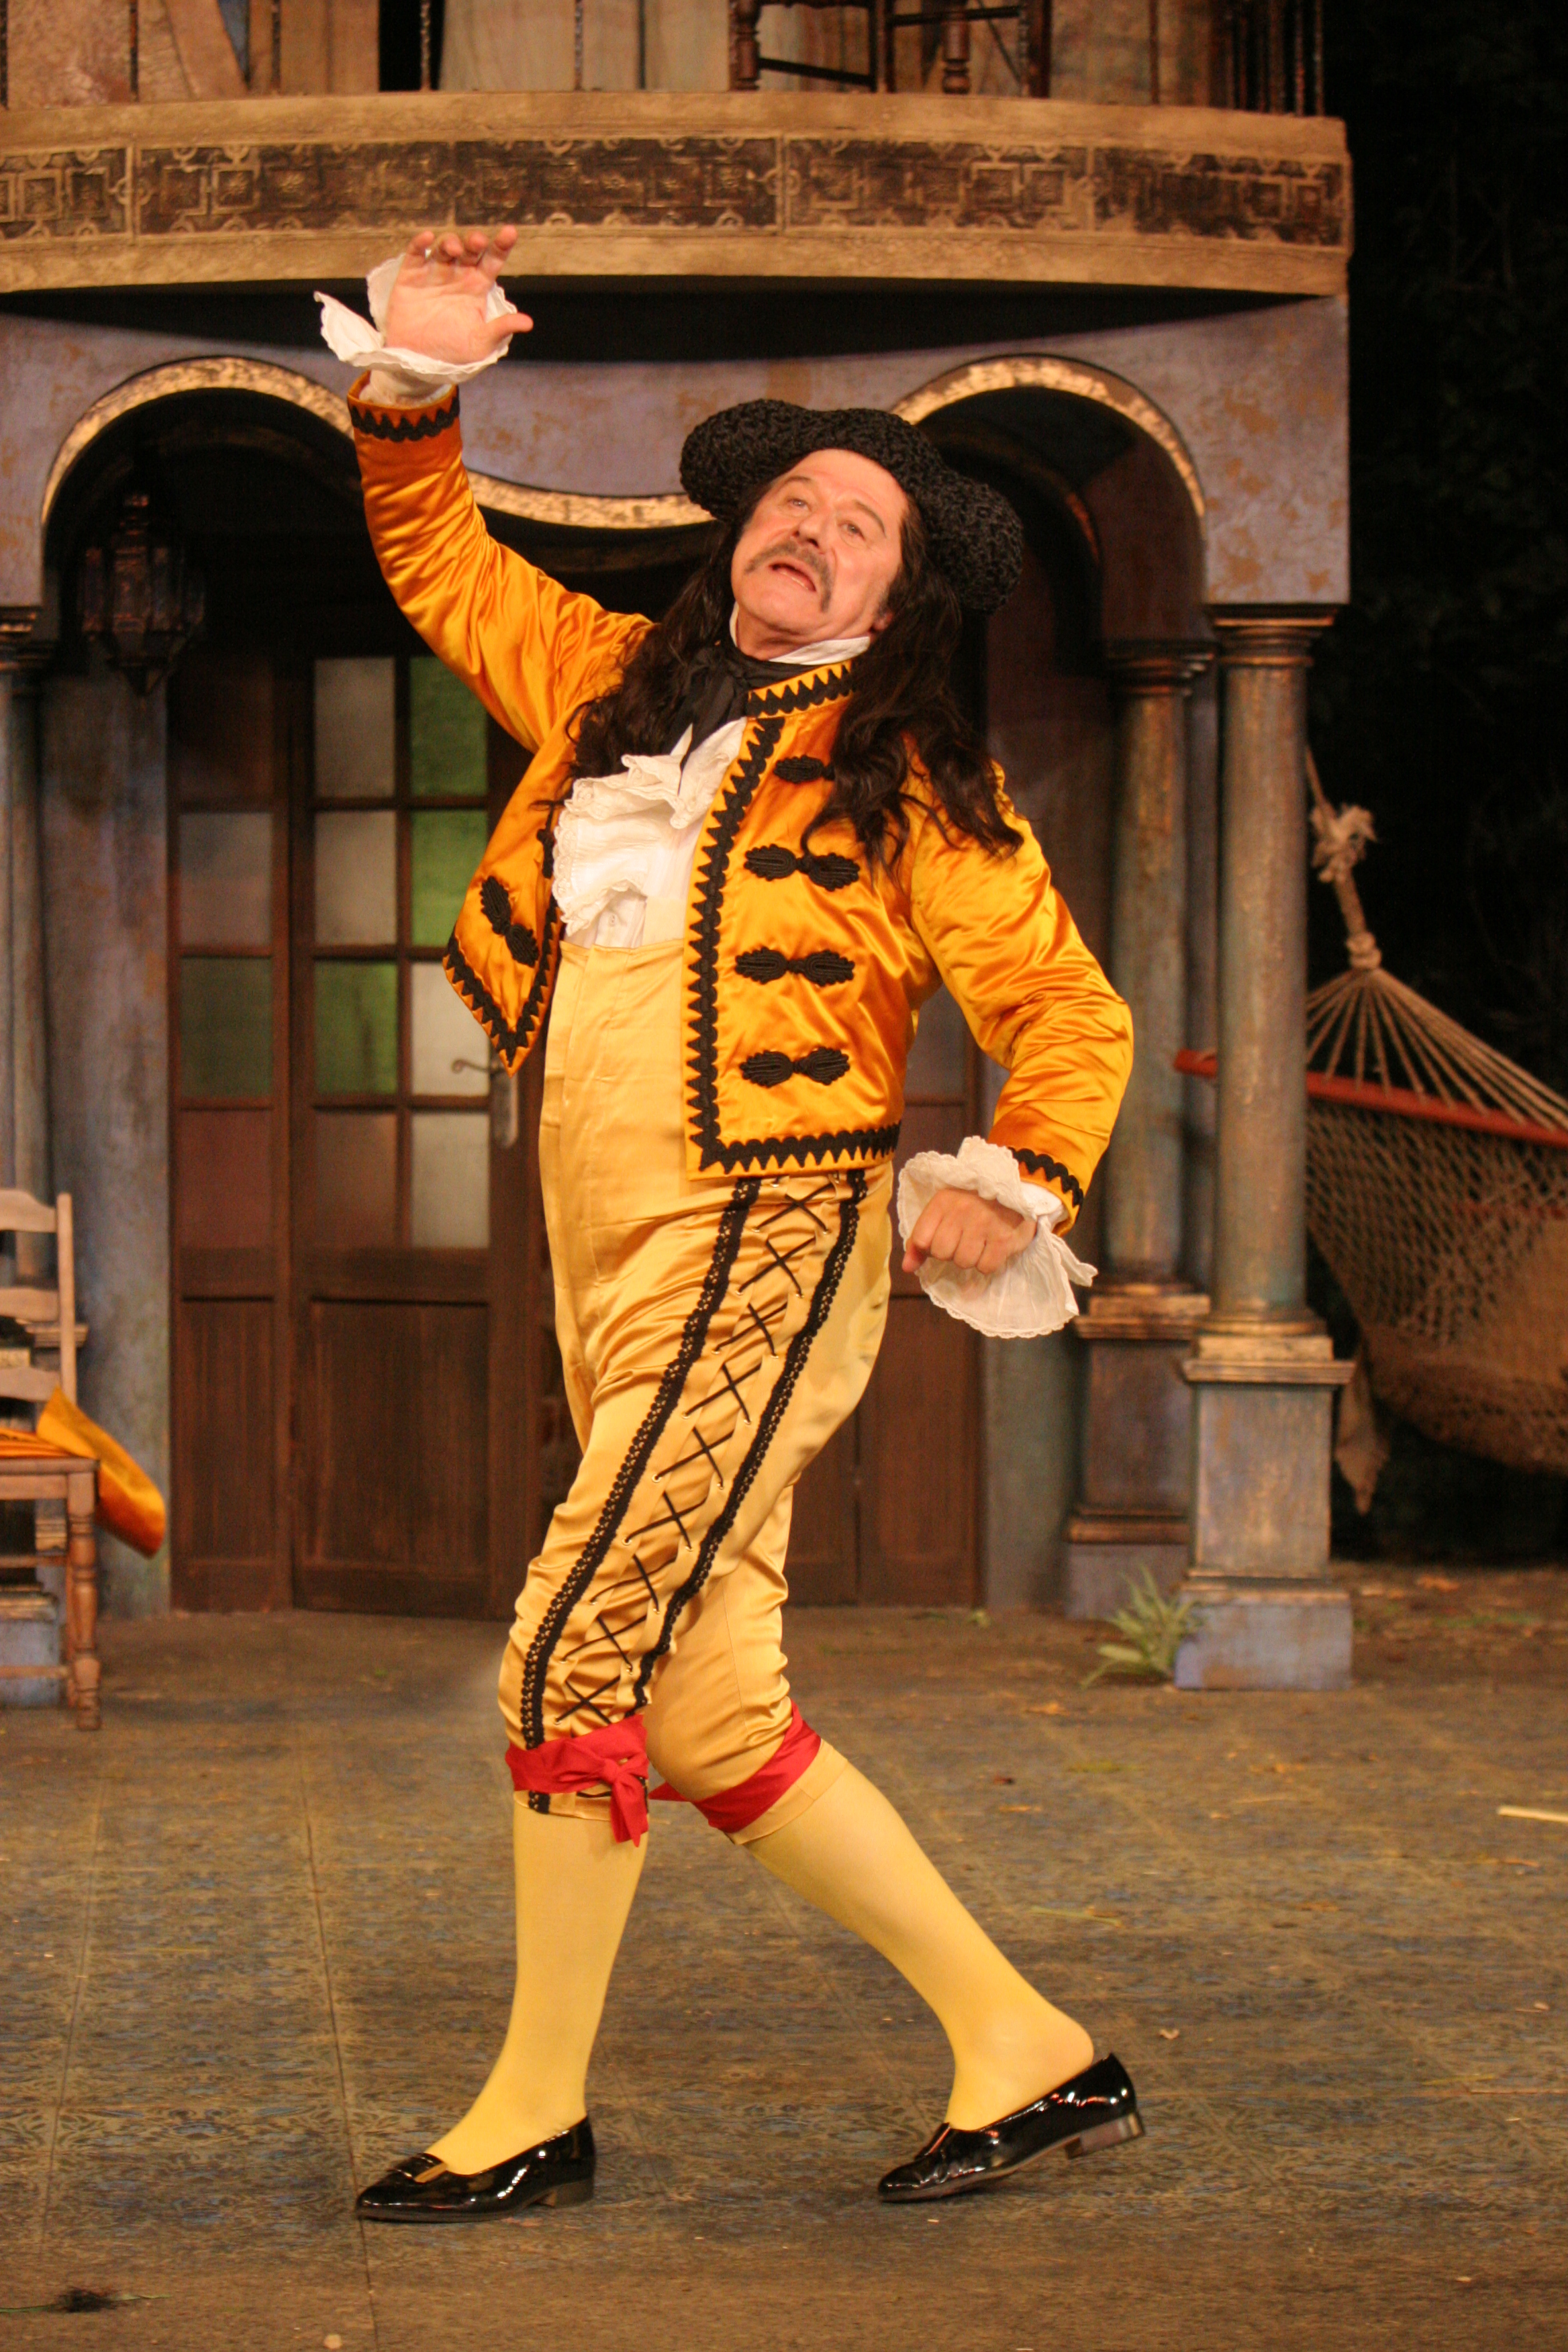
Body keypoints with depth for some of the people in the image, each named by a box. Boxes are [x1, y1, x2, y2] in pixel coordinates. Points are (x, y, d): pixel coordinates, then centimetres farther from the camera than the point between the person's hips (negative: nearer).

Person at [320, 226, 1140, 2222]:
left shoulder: (914, 781, 2)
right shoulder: (623, 688, 17)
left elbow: (1069, 1011, 2)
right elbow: (435, 560, 27)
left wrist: (1022, 1179, -14)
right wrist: (415, 383, 12)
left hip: (762, 1250, -7)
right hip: (611, 1269, 7)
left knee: (570, 1659, -14)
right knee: (709, 1724, 7)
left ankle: (538, 2109, -1)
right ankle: (1031, 2054, 15)